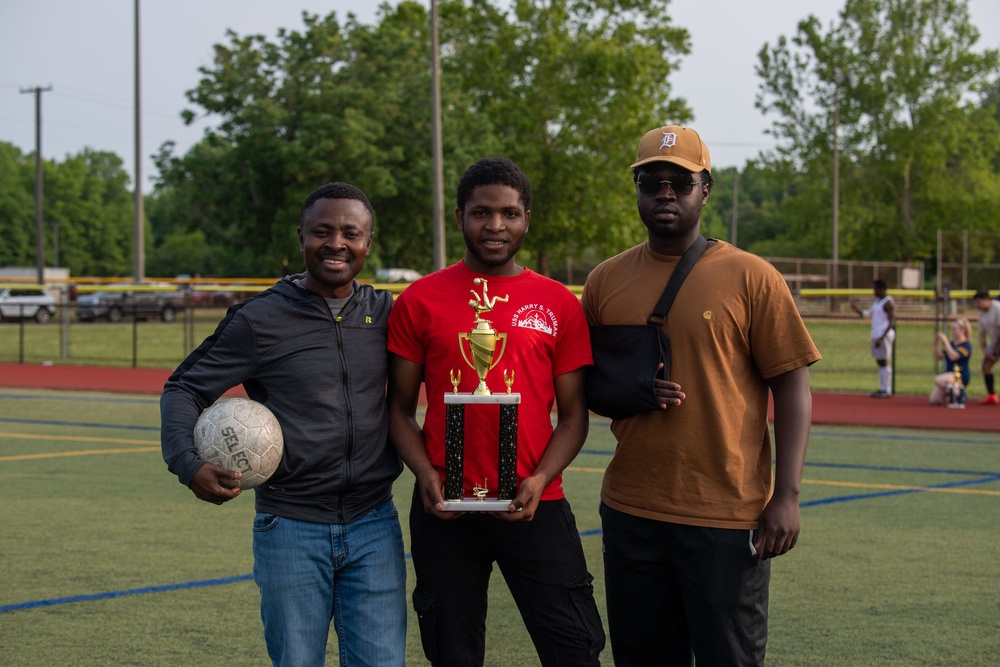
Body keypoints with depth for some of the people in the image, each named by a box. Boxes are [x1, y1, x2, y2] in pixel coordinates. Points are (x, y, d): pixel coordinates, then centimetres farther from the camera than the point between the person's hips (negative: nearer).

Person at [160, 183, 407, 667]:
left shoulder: (386, 314, 6)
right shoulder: (260, 319, -3)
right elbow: (184, 389, 2)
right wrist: (187, 464, -16)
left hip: (374, 524, 2)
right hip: (291, 529, -2)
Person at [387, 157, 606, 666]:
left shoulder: (559, 305, 4)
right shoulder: (419, 301, 4)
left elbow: (573, 414, 5)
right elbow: (400, 406, 6)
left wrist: (539, 480, -12)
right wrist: (425, 475, -11)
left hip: (534, 507, 0)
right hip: (446, 510, 0)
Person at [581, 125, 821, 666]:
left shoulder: (751, 278, -3)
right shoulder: (606, 280, 8)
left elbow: (792, 388, -4)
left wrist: (786, 495, -11)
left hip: (728, 518, -4)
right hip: (630, 513, 4)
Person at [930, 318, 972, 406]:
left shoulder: (966, 345, -10)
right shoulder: (951, 343, 13)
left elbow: (953, 356, -25)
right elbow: (939, 357, 12)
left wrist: (945, 341, -21)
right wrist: (936, 343, -1)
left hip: (961, 376, -8)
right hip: (948, 374, 8)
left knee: (938, 380, -35)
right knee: (934, 400, -3)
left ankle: (958, 392, -14)